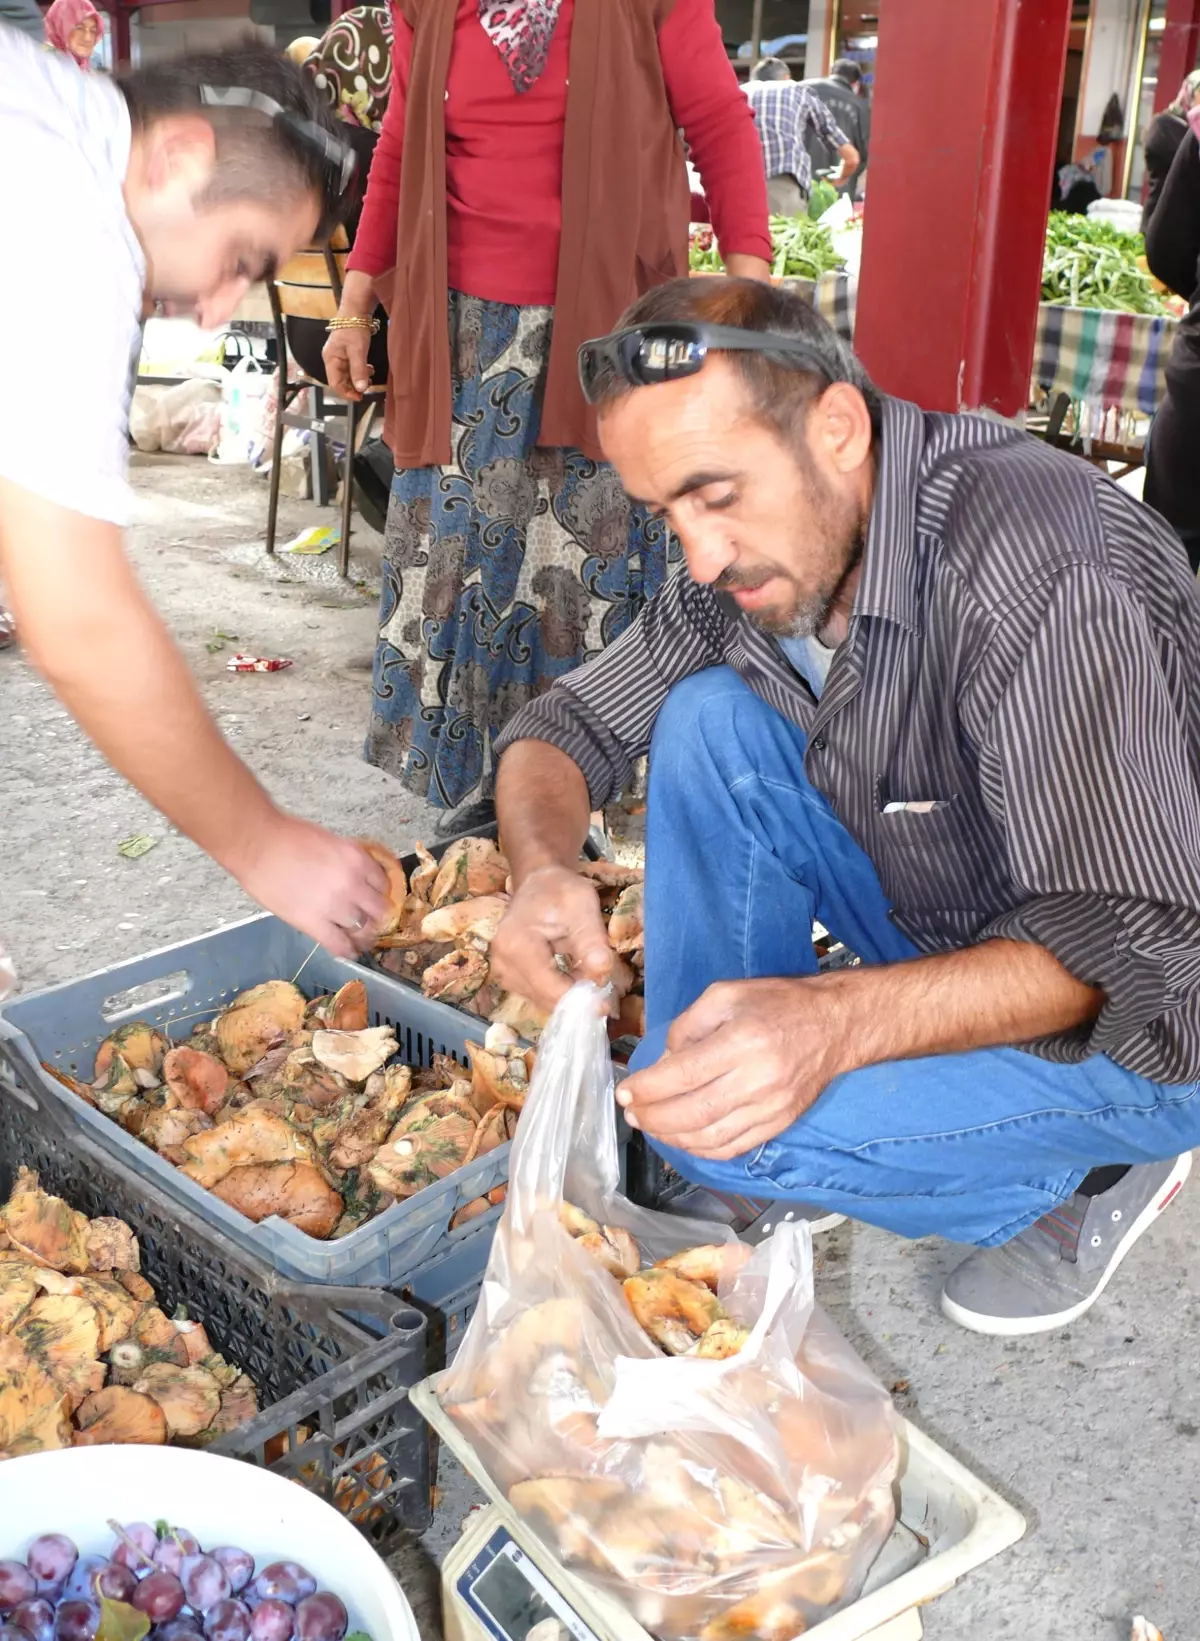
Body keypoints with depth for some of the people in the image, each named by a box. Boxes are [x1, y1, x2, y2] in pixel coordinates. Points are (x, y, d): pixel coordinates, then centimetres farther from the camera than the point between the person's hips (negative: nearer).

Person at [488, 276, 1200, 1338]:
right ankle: (721, 1088, 1)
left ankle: (1096, 1164, 1)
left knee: (721, 1125, -24)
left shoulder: (1037, 564, -31)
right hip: (943, 930, 7)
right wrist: (545, 871, -23)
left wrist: (835, 1020, -46)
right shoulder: (758, 549, -7)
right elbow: (569, 724, 0)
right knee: (711, 717, -10)